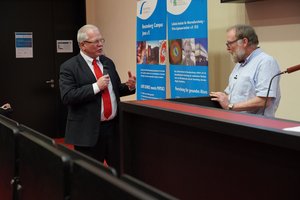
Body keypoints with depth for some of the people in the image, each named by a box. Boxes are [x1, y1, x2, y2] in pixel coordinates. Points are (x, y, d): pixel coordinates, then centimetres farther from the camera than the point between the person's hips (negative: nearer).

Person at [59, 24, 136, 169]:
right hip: (88, 130, -5)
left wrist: (129, 86, -1)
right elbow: (67, 97, -18)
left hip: (113, 126, 5)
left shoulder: (108, 62, 12)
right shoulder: (69, 67, -7)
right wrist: (96, 86, -21)